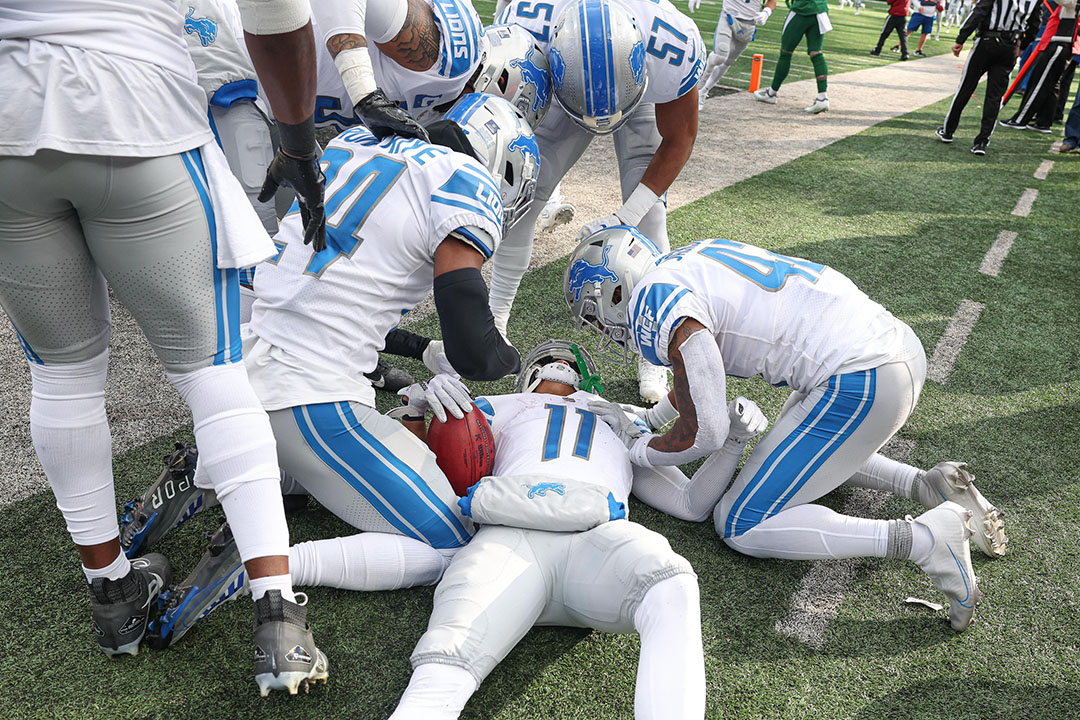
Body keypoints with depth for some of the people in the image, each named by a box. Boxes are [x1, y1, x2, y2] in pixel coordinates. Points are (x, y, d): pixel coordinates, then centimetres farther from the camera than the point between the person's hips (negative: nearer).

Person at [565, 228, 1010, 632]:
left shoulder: (656, 304, -11)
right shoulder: (689, 262, 18)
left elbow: (705, 433, -12)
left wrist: (638, 450, 6)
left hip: (859, 385, -10)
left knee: (741, 527, 1)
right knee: (793, 454, 34)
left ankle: (922, 540, -9)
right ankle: (927, 485, 16)